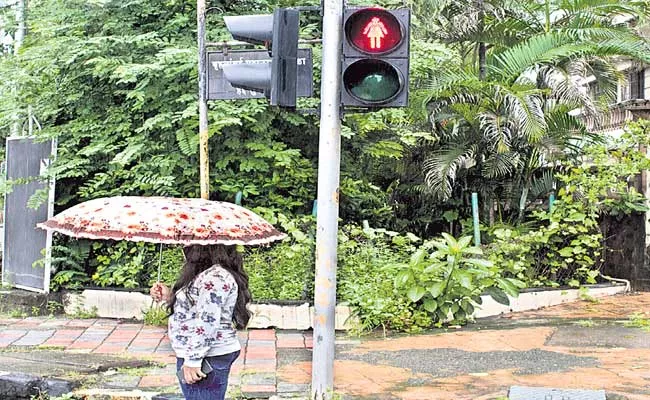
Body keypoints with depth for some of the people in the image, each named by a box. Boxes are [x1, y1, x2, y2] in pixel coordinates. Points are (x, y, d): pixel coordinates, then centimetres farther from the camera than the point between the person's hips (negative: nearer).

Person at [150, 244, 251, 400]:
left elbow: (206, 323, -24)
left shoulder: (214, 277, -20)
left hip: (207, 358, -10)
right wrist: (169, 296, 9)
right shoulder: (209, 274, 12)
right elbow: (191, 307, 22)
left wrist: (192, 360, -22)